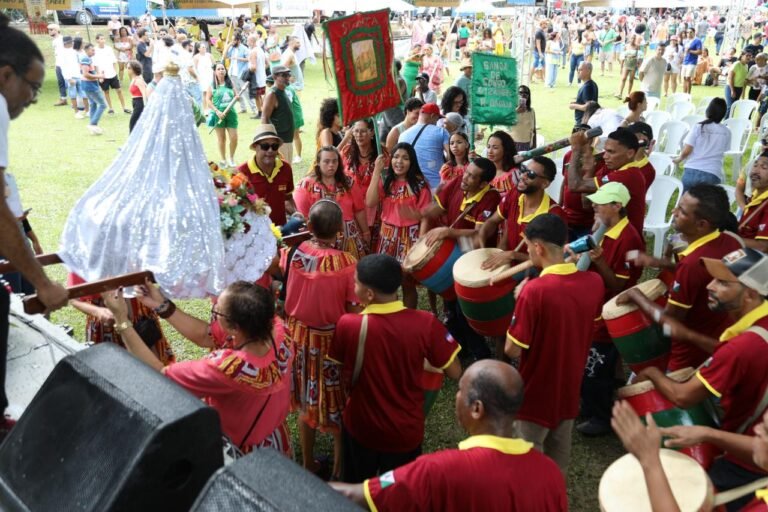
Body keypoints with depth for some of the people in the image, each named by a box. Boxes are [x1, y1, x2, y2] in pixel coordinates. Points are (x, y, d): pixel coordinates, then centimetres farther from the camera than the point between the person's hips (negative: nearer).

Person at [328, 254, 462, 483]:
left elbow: (344, 375, -8)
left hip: (362, 428, 0)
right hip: (407, 431, 1)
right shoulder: (426, 323, -23)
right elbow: (454, 372, -12)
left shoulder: (348, 325, -24)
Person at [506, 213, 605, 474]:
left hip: (536, 394, -6)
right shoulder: (594, 282, -9)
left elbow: (512, 349, -22)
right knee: (559, 457, 25)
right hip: (570, 389, 6)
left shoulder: (534, 290, -28)